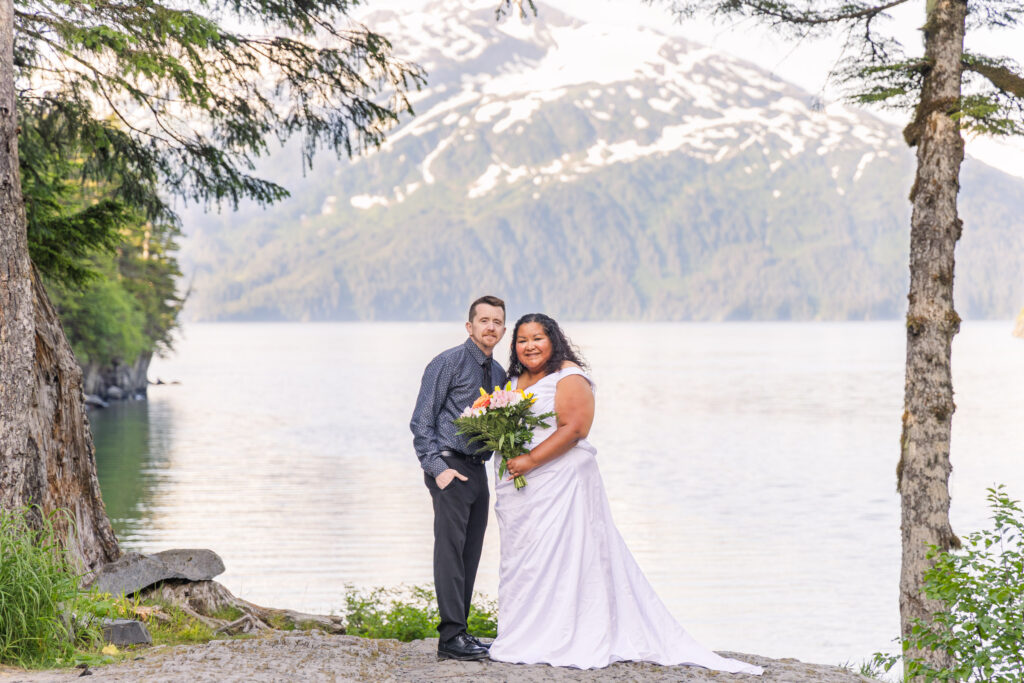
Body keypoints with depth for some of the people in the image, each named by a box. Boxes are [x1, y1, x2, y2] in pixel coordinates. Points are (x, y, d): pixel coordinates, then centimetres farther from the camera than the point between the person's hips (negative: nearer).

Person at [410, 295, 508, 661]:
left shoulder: (498, 373, 15)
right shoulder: (449, 363, -6)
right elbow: (421, 421, -9)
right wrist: (437, 468, -16)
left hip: (478, 470, 7)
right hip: (450, 468, -7)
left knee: (470, 553, 8)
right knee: (451, 548, -11)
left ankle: (460, 633, 14)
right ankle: (451, 637, -12)